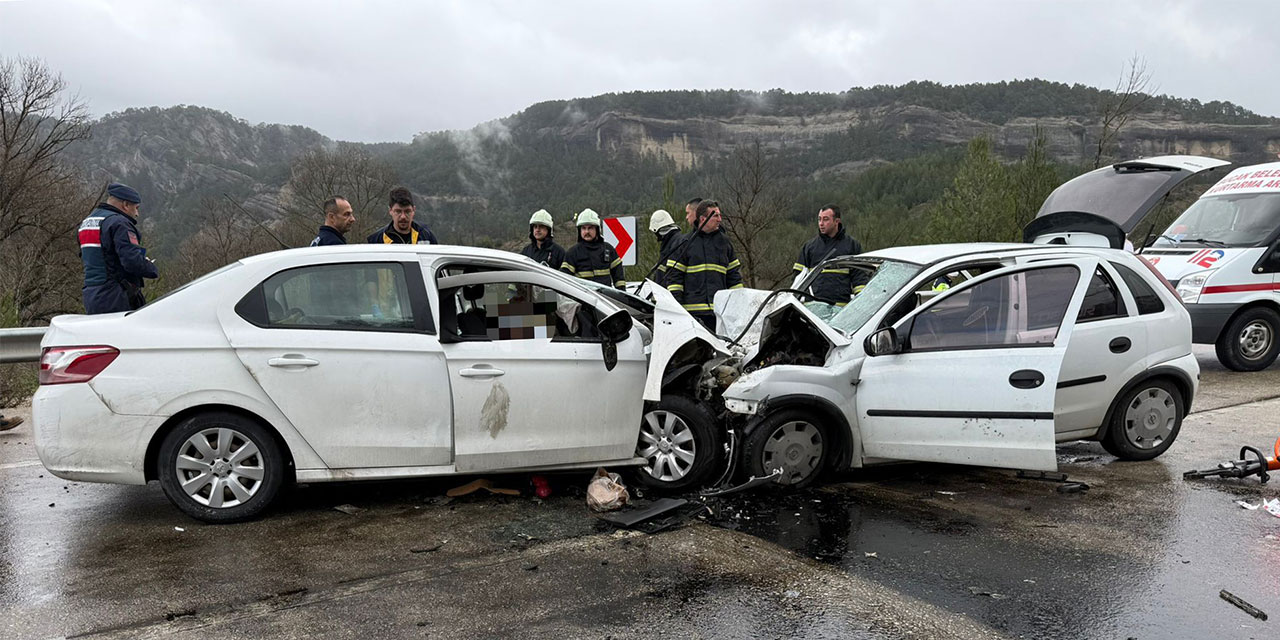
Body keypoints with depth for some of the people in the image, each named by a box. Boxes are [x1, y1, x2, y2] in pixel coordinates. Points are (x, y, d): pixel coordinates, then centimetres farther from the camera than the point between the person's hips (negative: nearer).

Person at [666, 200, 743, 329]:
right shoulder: (686, 242, 3)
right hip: (693, 309, -3)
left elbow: (734, 274, 17)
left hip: (720, 309, 3)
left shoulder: (724, 242, 13)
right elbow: (674, 274, 1)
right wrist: (675, 304, -7)